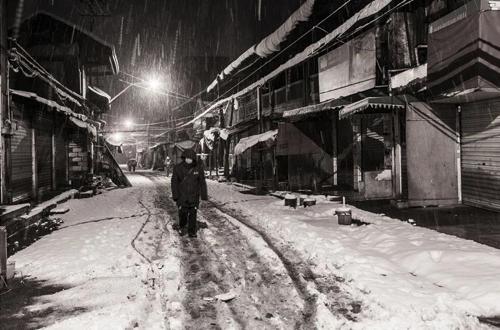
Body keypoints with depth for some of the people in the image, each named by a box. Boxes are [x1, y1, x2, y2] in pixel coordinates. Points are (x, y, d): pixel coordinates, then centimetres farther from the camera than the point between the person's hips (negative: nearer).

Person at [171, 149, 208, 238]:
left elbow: (202, 182, 3)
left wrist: (204, 195, 2)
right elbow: (174, 182, 1)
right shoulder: (178, 168, -5)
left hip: (194, 196, 0)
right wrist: (175, 195, -2)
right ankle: (182, 227, 30)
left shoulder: (198, 168, -4)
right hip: (182, 196, 0)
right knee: (183, 213, 4)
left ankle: (192, 231, 15)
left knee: (193, 214, 2)